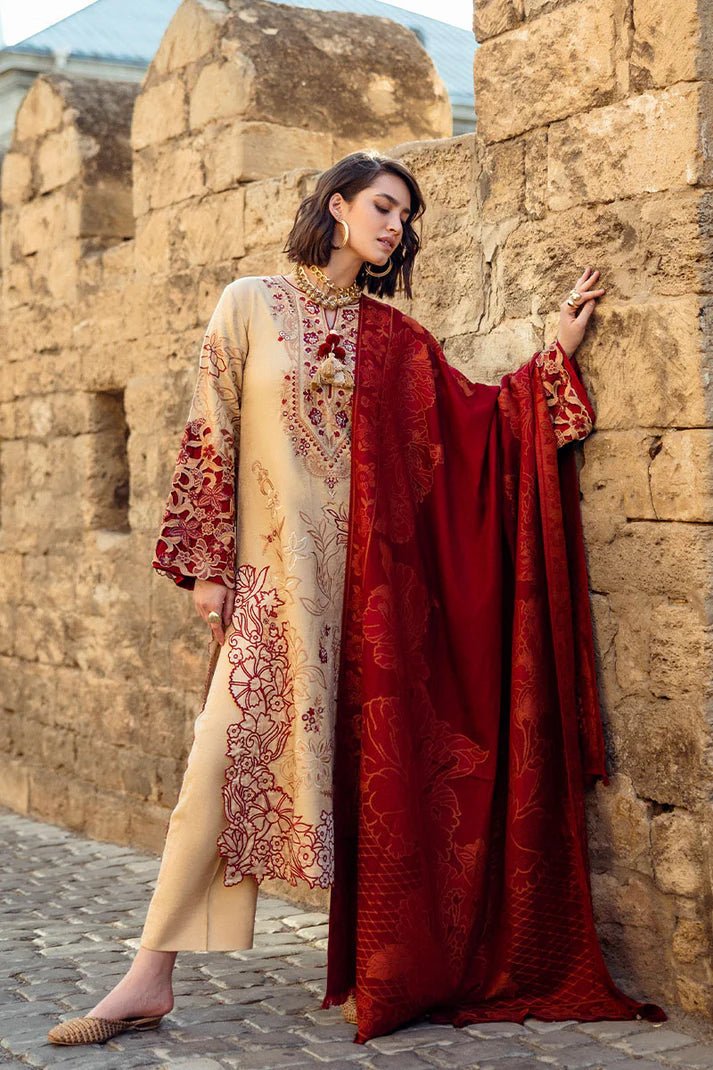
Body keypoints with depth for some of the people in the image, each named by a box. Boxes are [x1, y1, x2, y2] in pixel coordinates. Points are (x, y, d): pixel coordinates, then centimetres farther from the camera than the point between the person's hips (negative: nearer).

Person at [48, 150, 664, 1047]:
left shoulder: (394, 336, 13)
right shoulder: (251, 305, 4)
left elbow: (478, 416, 12)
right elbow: (211, 435, 1)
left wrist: (559, 350, 9)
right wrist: (205, 564, -5)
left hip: (369, 576, 3)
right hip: (273, 574, -3)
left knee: (367, 762, 2)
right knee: (222, 755, -10)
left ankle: (372, 970, 14)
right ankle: (150, 979, -3)